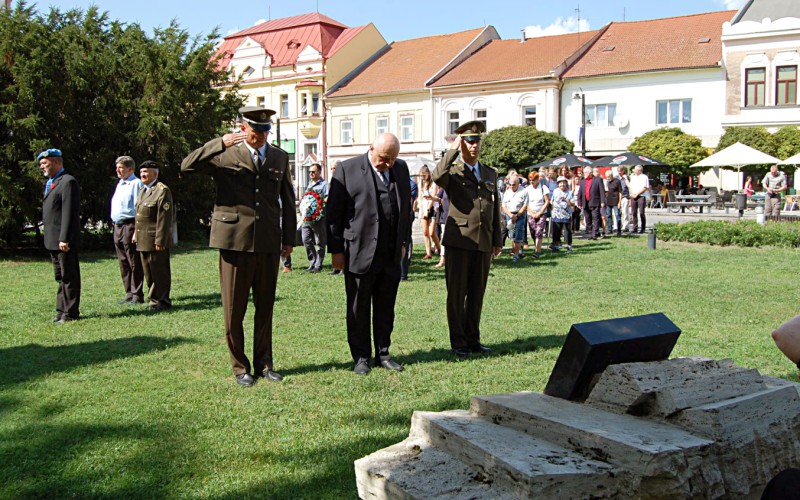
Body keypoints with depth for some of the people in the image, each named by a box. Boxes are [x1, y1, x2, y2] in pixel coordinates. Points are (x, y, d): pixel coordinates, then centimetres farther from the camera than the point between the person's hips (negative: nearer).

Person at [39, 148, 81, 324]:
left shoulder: (67, 182, -12)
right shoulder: (50, 183, 18)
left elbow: (68, 213, -19)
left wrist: (64, 239, -22)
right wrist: (49, 238, 14)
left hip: (65, 241, -10)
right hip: (52, 241, 10)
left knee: (69, 277, -2)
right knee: (60, 277, 16)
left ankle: (70, 313, 4)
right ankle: (62, 310, 24)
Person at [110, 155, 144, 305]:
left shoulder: (136, 184, -9)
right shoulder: (120, 184, 19)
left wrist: (137, 231, -20)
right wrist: (116, 226, 16)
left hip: (130, 226, -9)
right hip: (118, 227, 9)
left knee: (134, 263, -4)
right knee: (123, 263, 12)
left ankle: (137, 295, 1)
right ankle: (129, 294, 19)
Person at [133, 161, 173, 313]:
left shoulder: (162, 190, -10)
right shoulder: (143, 191, 19)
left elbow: (164, 218, -16)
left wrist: (160, 241, -20)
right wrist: (136, 234, 18)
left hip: (155, 240, -9)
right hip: (143, 241, 9)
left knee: (159, 272, -1)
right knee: (148, 273, 13)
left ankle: (162, 301, 7)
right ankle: (153, 299, 22)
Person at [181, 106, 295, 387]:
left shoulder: (280, 158, 13)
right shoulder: (224, 155, 3)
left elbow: (287, 201, 17)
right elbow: (187, 166, -10)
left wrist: (289, 239, 13)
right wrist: (221, 143, -18)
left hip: (269, 242, 3)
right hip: (234, 240, -3)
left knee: (265, 308, 11)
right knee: (234, 311, 3)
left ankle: (264, 363, 23)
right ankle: (240, 367, 16)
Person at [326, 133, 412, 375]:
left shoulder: (401, 168, 10)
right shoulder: (348, 169, -5)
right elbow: (333, 212, -4)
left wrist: (403, 242, 16)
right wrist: (336, 249, -6)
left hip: (391, 255, 4)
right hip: (359, 253, -4)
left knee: (386, 308, 11)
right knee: (358, 309, 6)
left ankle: (383, 353, 23)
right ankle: (361, 357, 17)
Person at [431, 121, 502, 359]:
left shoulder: (490, 174, 15)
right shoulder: (452, 172, -1)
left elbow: (495, 208, 18)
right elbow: (437, 176, -27)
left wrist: (497, 239, 14)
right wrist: (453, 149, -18)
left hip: (483, 242, 5)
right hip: (459, 241, -5)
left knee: (477, 294, 11)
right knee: (457, 294, 2)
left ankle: (473, 339, 21)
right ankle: (458, 342, 11)